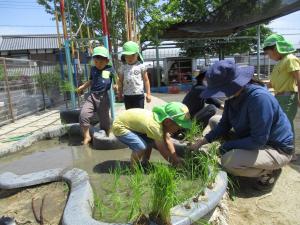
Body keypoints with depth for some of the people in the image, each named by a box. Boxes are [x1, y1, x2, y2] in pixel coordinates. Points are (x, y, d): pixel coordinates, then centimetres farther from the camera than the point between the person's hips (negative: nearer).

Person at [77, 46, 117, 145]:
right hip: (92, 95, 3)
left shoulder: (109, 69, 0)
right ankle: (87, 136, 2)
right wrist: (82, 87, 19)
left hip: (103, 97, -3)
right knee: (83, 114, -13)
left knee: (104, 118, 7)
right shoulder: (93, 69, 12)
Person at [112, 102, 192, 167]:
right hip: (120, 127, -9)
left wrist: (176, 158, -9)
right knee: (142, 147, -24)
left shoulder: (163, 118, -8)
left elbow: (167, 140, -3)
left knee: (151, 140, 8)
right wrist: (175, 163, -10)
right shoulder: (155, 126, -33)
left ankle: (144, 164, 24)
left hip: (130, 123, 9)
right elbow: (163, 151, -23)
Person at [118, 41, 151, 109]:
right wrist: (120, 92, 10)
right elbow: (120, 81, 11)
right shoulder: (123, 67, 5)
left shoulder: (141, 66, -3)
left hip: (139, 95, -3)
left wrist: (148, 93, -4)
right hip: (127, 95, 3)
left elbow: (146, 80, -1)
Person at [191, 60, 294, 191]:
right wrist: (203, 141, -10)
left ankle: (269, 172, -1)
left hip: (277, 149, -8)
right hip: (252, 139, 8)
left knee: (228, 161, -31)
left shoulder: (259, 97, -32)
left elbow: (258, 140, -31)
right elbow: (225, 124, 0)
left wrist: (228, 145, -21)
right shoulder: (233, 94, -8)